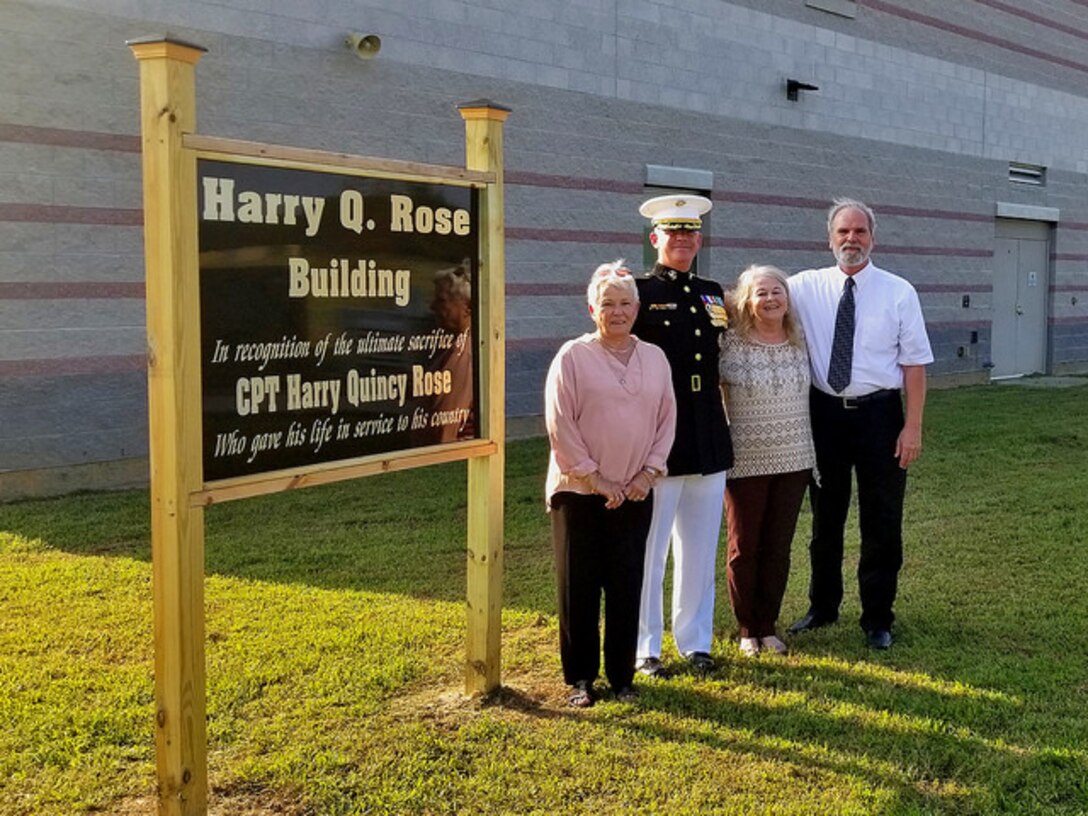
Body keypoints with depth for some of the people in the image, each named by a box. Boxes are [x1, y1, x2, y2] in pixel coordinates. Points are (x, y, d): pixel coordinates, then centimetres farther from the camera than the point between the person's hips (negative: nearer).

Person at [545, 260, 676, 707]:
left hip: (634, 493, 3)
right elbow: (560, 425, -9)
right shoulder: (572, 356, -5)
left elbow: (666, 419, 9)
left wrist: (648, 473, -2)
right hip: (579, 490, -3)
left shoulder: (654, 358, 8)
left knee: (626, 586, 6)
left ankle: (621, 675, 19)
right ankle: (580, 678, 16)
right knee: (579, 587, 4)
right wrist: (594, 478, -11)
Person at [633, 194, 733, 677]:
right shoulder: (639, 293, -6)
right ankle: (645, 648, 17)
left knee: (700, 549, 14)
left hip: (708, 440, 6)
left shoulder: (713, 294, 13)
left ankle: (695, 641, 27)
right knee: (648, 549, 4)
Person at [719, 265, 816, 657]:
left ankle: (769, 625, 24)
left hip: (794, 460, 3)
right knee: (744, 547, 8)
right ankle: (748, 628, 22)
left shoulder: (799, 341, 4)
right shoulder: (731, 343, -9)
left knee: (779, 547, 10)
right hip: (745, 461, -3)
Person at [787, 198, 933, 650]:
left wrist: (913, 426, -10)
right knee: (825, 515, 15)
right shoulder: (807, 287, 1)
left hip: (879, 414, -2)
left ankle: (877, 619, 21)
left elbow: (915, 362, -4)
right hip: (825, 413, 2)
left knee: (882, 521, 6)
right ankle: (822, 607, 33)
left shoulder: (899, 292, -3)